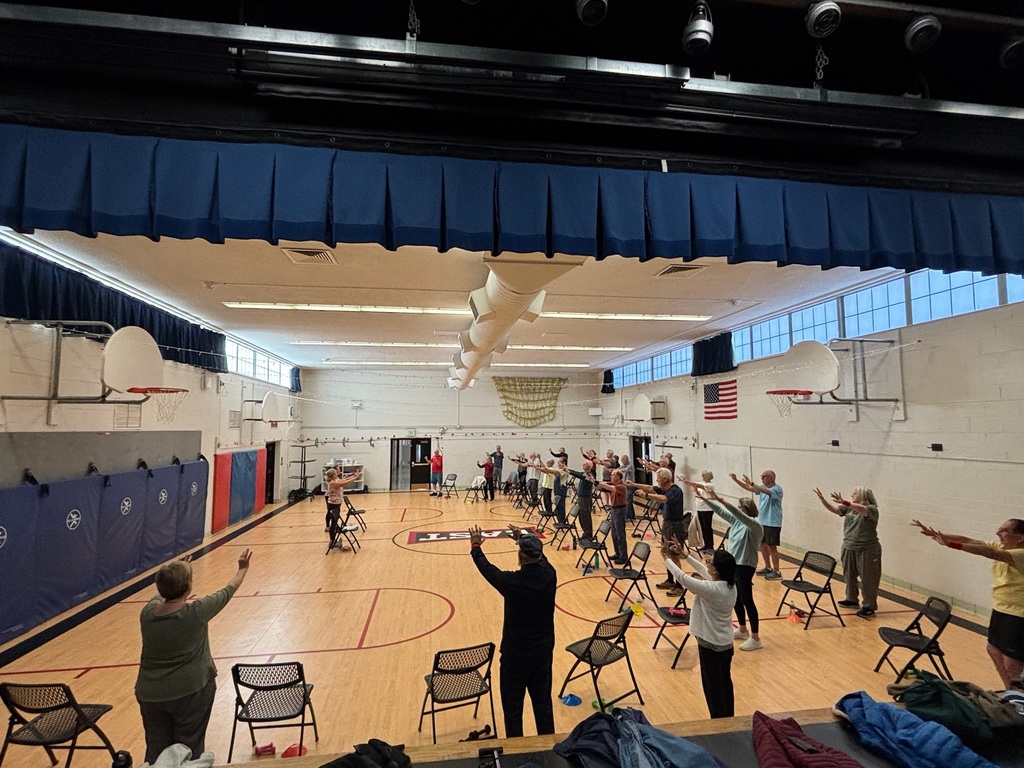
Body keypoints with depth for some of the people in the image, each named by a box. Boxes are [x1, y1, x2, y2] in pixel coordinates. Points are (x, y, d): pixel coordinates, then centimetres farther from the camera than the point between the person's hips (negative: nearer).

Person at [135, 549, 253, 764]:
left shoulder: (147, 613, -11)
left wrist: (176, 571, 28)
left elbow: (161, 595, 14)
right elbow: (227, 592, -5)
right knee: (189, 751, 13)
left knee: (156, 752, 18)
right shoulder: (196, 613, -22)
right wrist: (243, 569, 12)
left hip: (150, 695, 4)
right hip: (190, 692, -4)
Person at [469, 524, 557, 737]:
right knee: (543, 703, 21)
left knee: (513, 707, 14)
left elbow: (487, 569, -7)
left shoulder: (512, 581, -26)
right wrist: (524, 539, 22)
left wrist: (476, 547, 10)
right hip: (544, 651, 5)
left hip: (516, 654, -4)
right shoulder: (549, 575, -15)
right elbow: (540, 557, 9)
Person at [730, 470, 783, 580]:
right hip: (762, 522, 8)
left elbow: (766, 492, -34)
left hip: (773, 523, -8)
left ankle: (777, 572, 7)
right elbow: (748, 488, 9)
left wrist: (751, 483, -44)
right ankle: (768, 568, 27)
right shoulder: (762, 487, 8)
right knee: (762, 544, 14)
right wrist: (735, 480, -3)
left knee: (772, 547, -3)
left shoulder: (777, 489, -15)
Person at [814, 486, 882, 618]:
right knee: (849, 576, 17)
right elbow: (834, 509, -3)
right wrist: (822, 499, -20)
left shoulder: (872, 509, -12)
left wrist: (845, 502, -48)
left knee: (868, 580, 2)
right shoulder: (849, 508, 6)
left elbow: (862, 510, -33)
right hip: (849, 549, 7)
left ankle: (869, 607, 13)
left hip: (867, 551, -6)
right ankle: (851, 600, 33)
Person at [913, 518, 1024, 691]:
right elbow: (967, 540, -3)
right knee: (994, 651, 21)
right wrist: (935, 534, -14)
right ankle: (1010, 692, 38)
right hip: (1000, 610, 9)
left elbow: (990, 553, -38)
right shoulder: (1001, 547, 1)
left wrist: (951, 545, -44)